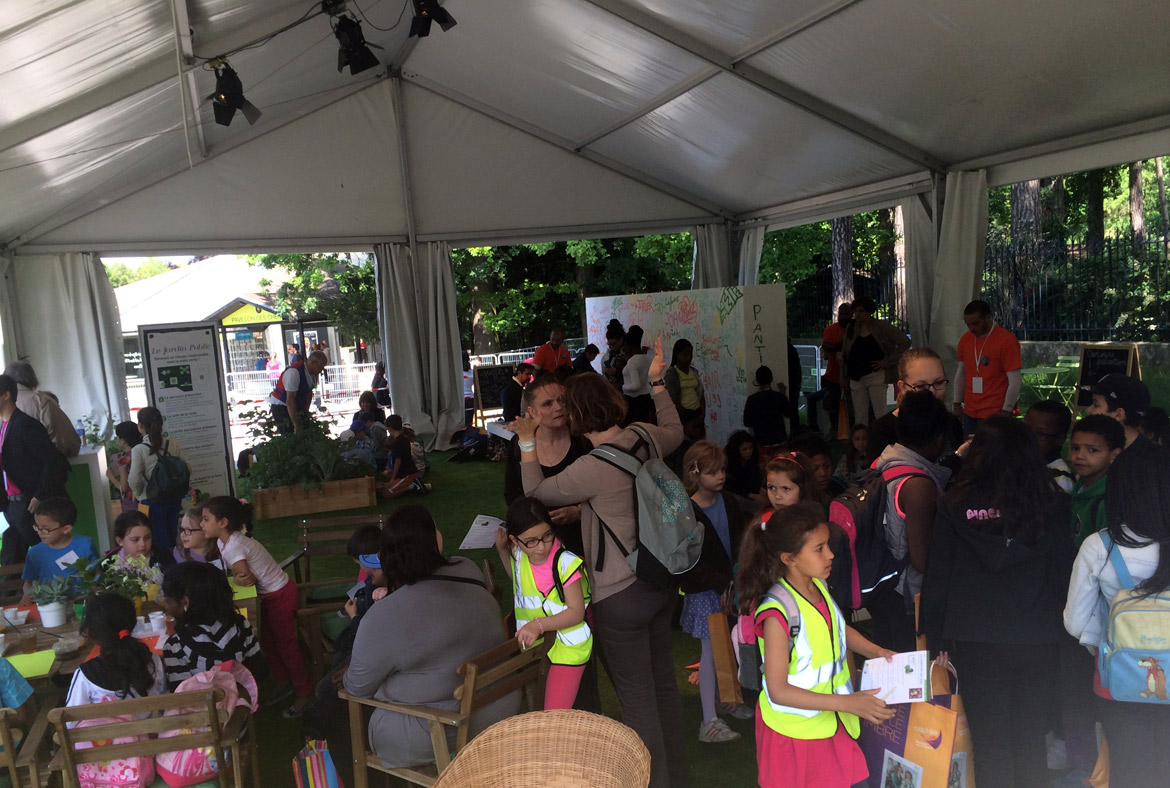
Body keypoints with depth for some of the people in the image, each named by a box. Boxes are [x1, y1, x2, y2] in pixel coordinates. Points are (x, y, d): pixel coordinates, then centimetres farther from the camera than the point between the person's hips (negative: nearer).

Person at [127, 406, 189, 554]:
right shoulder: (173, 444, -5)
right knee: (172, 539, 18)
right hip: (174, 500, 3)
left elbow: (134, 480, -17)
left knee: (160, 543, 9)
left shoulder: (138, 450, -14)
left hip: (152, 502, -3)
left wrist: (139, 495, 3)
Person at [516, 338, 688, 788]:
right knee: (662, 679, 23)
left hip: (621, 596, -8)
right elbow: (674, 432, 21)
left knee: (636, 696, 8)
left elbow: (536, 492, -6)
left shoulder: (591, 468, -23)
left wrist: (528, 444, 5)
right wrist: (657, 383, 27)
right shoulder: (644, 438, -5)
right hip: (662, 580, 8)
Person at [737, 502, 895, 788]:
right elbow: (778, 691, -24)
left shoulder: (819, 586, -4)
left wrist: (877, 652, 2)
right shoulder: (777, 613, -27)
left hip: (831, 722, 7)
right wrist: (847, 703, -24)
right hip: (794, 731, -7)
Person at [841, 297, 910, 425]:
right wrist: (845, 377, 9)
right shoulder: (851, 328, 10)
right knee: (859, 418, 4)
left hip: (875, 376, -4)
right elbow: (844, 355, 15)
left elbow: (905, 342, -4)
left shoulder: (881, 327, -1)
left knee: (880, 414, -8)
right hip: (856, 379, 4)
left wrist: (888, 362, -7)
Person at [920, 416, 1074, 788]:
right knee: (1032, 744, 16)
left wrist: (935, 639, 4)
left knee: (991, 746, 9)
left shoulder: (954, 507, -8)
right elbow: (1065, 573, 1)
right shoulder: (1052, 504, -5)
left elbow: (936, 580, -5)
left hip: (977, 642, -2)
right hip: (1039, 641, 2)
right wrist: (1060, 630, 13)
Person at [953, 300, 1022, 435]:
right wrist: (957, 405, 13)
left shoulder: (1007, 341, -10)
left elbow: (1015, 381, -11)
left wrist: (1005, 412, -13)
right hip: (969, 413, 5)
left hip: (995, 414, -5)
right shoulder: (965, 339, 9)